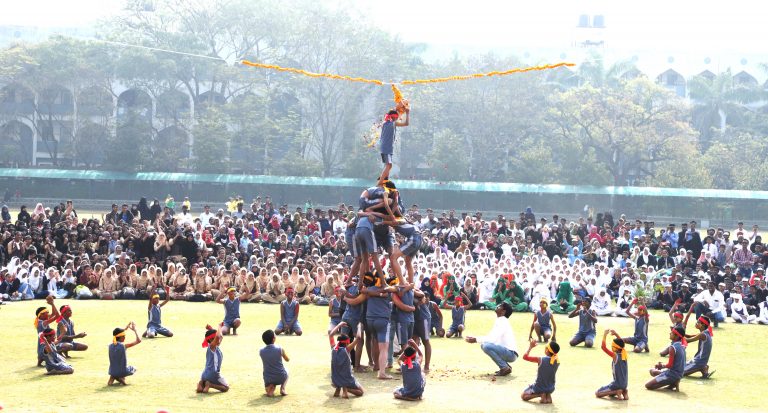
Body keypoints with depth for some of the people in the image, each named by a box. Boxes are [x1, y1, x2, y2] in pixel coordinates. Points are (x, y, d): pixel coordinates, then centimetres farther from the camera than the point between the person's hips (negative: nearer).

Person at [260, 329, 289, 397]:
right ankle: (282, 388, 11)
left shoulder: (261, 351, -6)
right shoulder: (280, 349, -12)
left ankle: (271, 388, 2)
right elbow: (287, 359, 8)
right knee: (286, 371, 35)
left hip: (268, 379, 1)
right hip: (281, 378, -1)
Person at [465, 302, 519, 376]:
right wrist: (475, 338, 4)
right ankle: (505, 366, 10)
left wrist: (476, 340, -21)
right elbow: (490, 337, 15)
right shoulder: (499, 321, 14)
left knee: (486, 346, -26)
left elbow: (493, 338, -24)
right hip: (506, 352, 10)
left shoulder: (502, 321, -15)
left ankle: (505, 368, -13)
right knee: (483, 345, 16)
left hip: (511, 354, -10)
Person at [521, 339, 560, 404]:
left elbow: (525, 357, -17)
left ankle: (540, 394, -4)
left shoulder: (541, 360, -25)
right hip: (551, 389, 5)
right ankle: (548, 395, 8)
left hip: (539, 388, -5)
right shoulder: (557, 361, -12)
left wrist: (530, 347, -6)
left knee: (523, 396, 19)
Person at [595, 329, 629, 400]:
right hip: (624, 384, 8)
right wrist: (616, 334, 11)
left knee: (597, 393, 2)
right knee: (610, 394, 32)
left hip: (617, 384, -8)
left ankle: (617, 392, -11)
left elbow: (603, 347, -25)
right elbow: (621, 343, 18)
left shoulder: (615, 356, -20)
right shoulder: (624, 353, -1)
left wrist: (604, 335, -17)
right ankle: (623, 391, 6)